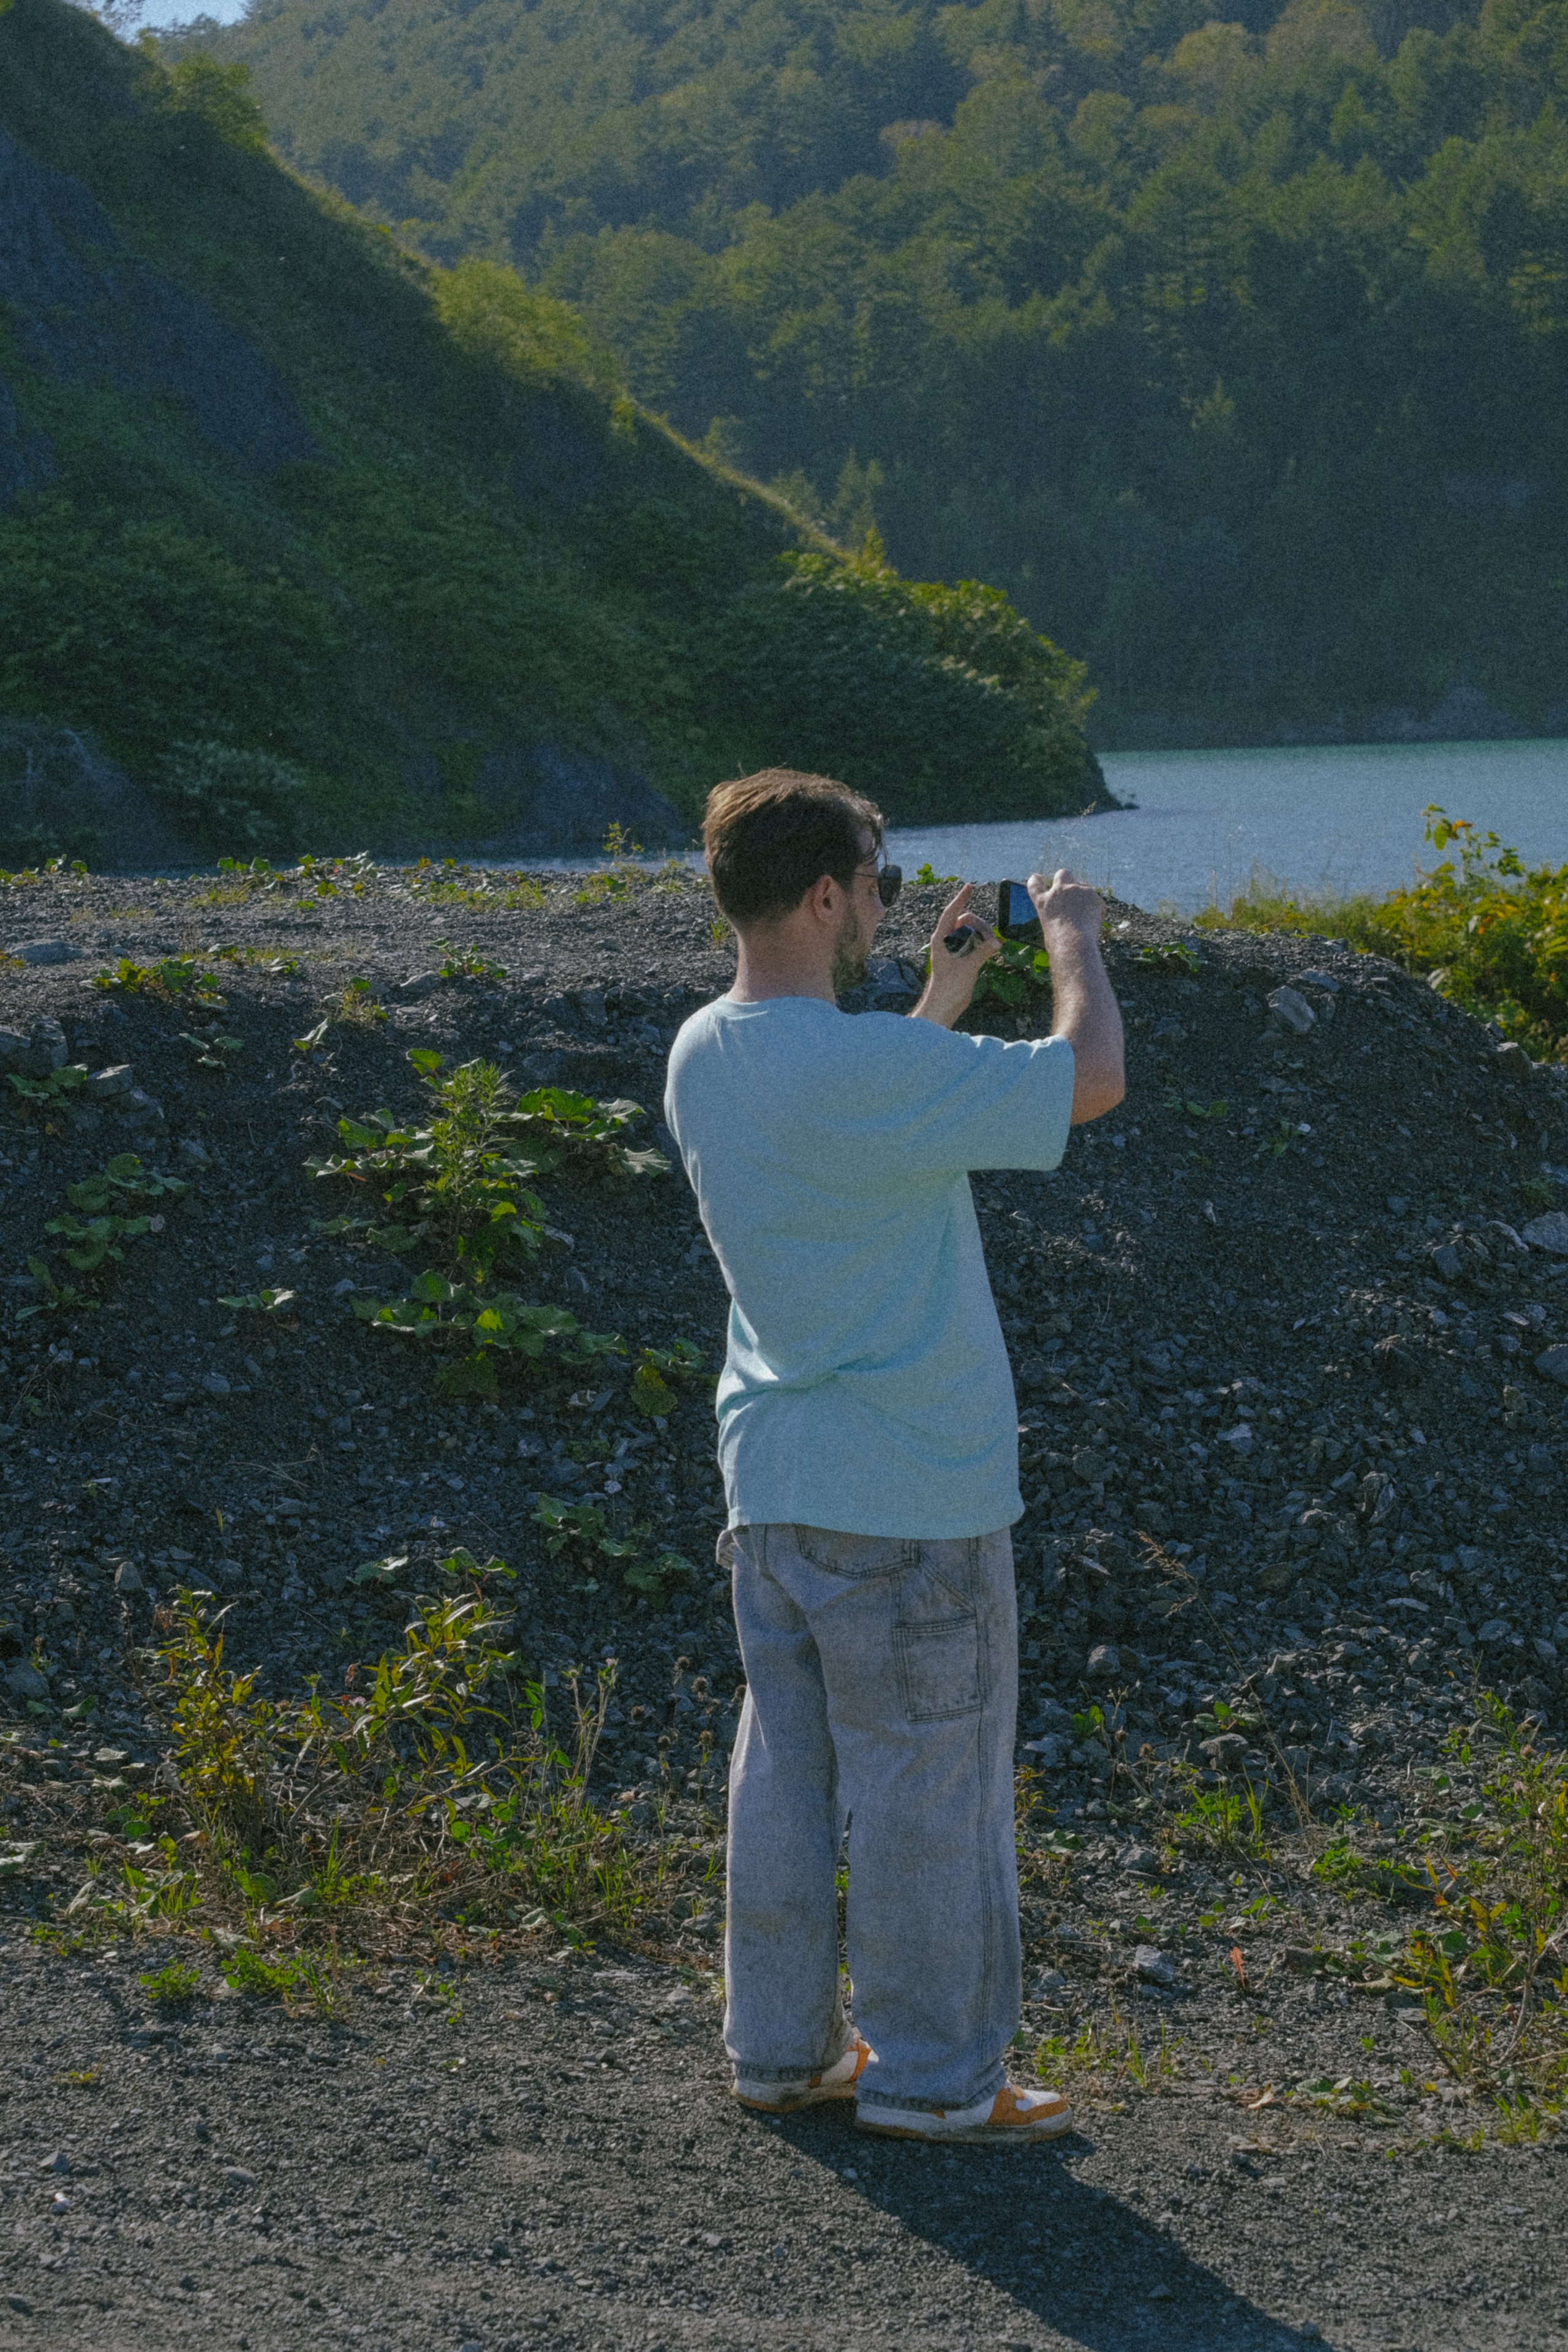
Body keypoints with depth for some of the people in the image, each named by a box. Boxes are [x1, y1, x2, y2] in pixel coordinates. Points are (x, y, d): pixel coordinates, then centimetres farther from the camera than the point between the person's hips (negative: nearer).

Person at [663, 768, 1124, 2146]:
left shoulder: (703, 1056, 4)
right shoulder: (866, 1068, -23)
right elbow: (1093, 1077, -16)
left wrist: (948, 990, 23)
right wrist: (1073, 938, 0)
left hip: (770, 1482, 8)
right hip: (910, 1492, -8)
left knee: (788, 1763, 15)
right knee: (929, 1781, 3)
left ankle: (782, 2048, 24)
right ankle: (932, 2077, 13)